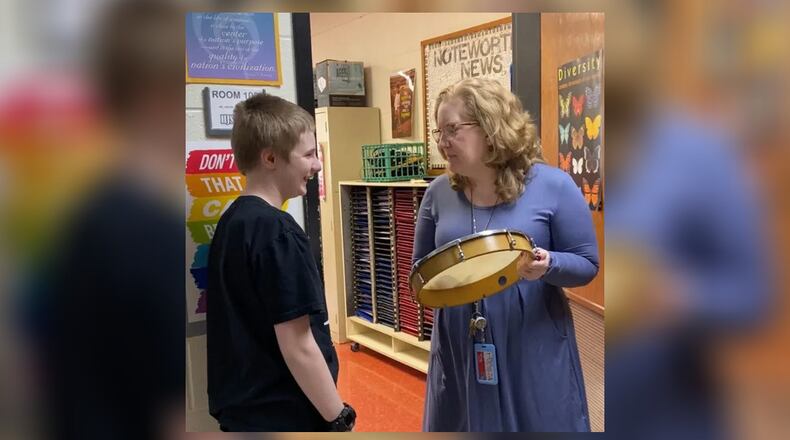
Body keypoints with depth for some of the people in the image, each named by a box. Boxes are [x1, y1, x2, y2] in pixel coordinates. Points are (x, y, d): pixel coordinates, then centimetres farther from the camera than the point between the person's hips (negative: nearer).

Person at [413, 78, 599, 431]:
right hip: (459, 351, 3)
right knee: (461, 426, 16)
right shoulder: (438, 193, 2)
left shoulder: (552, 185, -8)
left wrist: (548, 265, -24)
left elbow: (587, 263, -3)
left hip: (533, 351, -3)